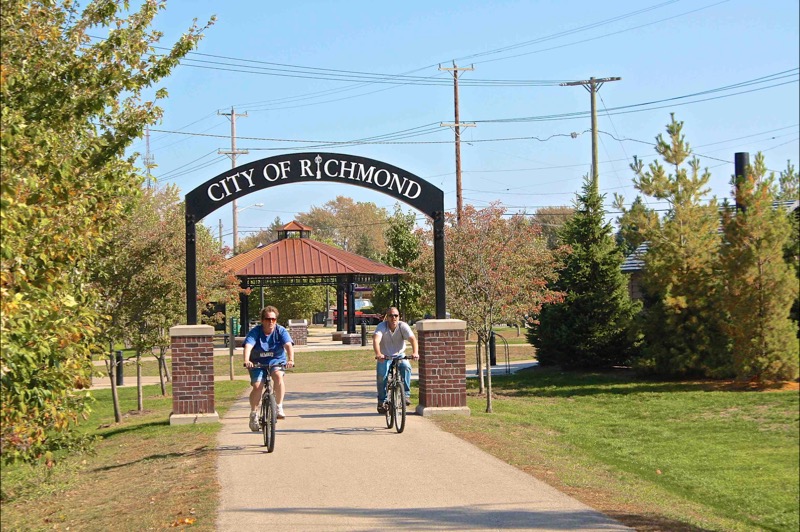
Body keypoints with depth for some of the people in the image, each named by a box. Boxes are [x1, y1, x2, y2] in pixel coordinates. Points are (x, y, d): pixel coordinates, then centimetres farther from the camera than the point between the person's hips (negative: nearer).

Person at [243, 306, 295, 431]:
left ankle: (279, 407, -19)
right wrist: (246, 360, -49)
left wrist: (291, 359, -46)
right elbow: (248, 346, -30)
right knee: (257, 386, -18)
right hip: (258, 362, 0)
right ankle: (253, 414, 5)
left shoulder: (281, 331, -12)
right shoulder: (255, 332, -14)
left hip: (276, 361, 0)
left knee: (278, 376, -32)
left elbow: (288, 345, -26)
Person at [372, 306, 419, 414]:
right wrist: (378, 354, -55)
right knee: (381, 375, -22)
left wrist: (415, 352, -49)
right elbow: (376, 340, -35)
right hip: (384, 357, 0)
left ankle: (406, 394, -18)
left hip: (399, 355, 1)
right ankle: (382, 401, -4)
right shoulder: (382, 326, -18)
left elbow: (412, 339, -28)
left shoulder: (403, 326, -15)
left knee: (406, 367, -29)